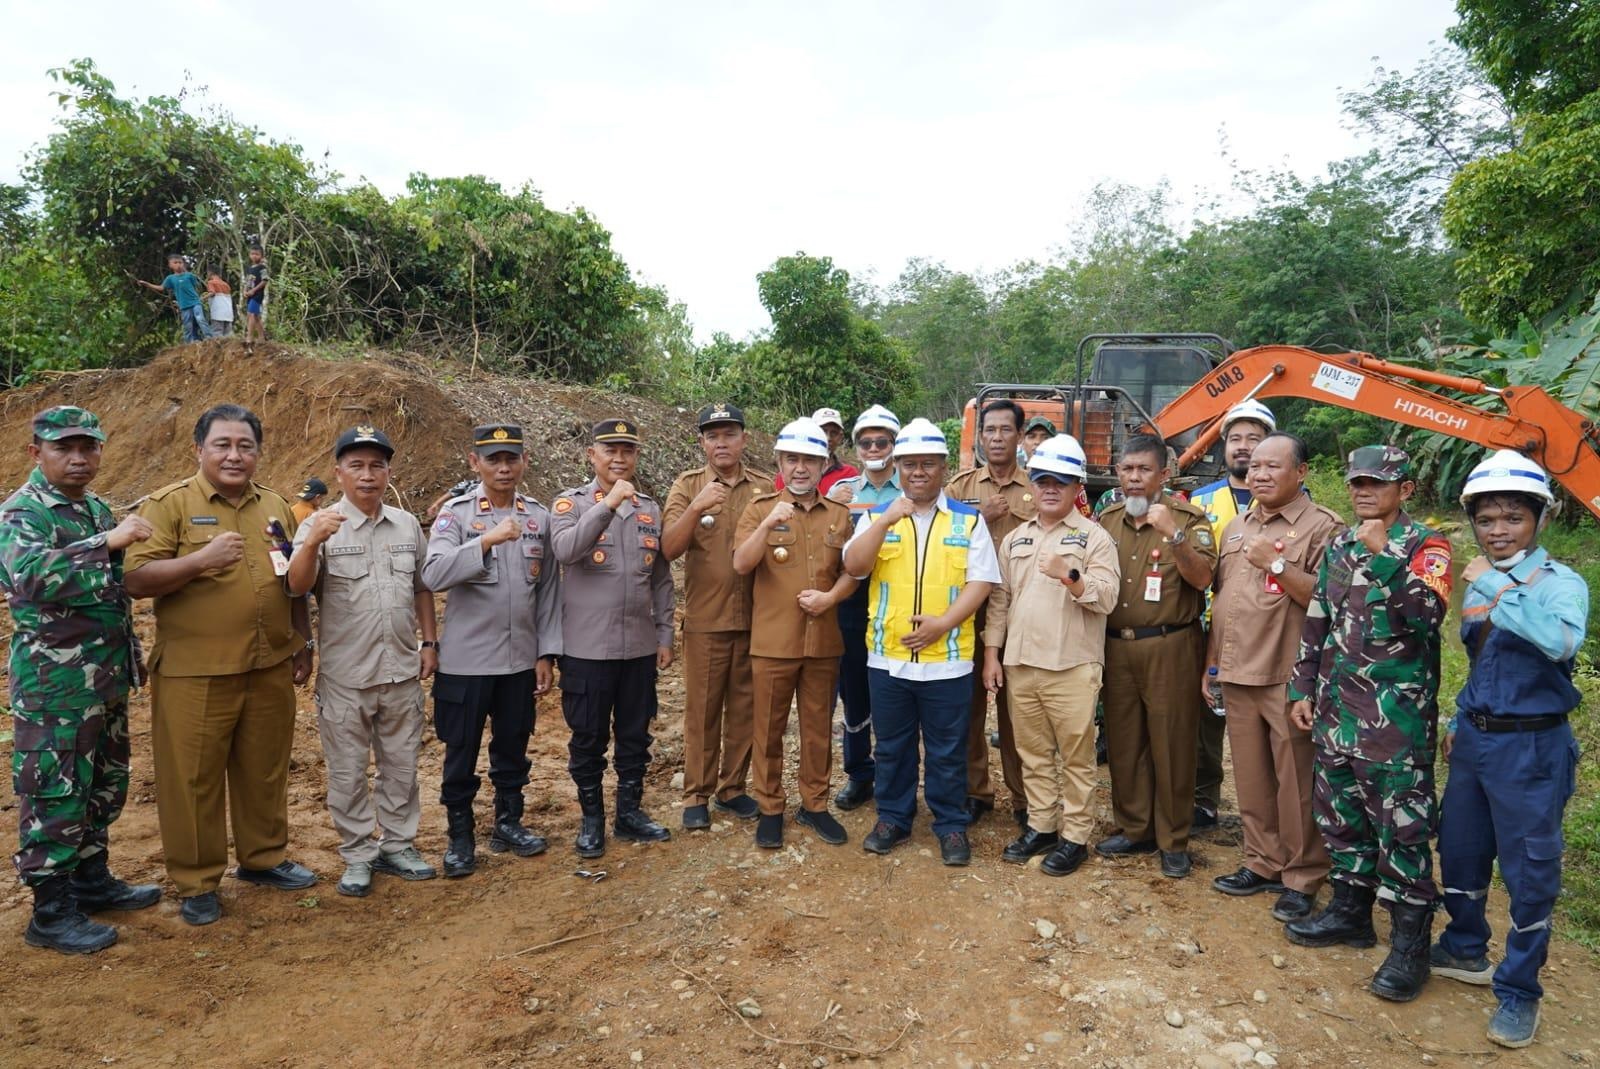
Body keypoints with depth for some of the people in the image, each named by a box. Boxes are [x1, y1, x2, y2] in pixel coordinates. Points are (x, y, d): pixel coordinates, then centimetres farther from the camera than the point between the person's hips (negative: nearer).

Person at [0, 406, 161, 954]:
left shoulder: (98, 509, 11)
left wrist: (130, 658, 20)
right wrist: (108, 541, -36)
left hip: (108, 678, 8)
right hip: (56, 683, -8)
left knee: (105, 784, 17)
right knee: (56, 794, 1)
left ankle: (93, 879, 32)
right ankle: (52, 913, 13)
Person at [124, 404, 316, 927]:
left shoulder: (275, 507, 10)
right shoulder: (169, 504, -5)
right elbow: (137, 579, -11)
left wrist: (304, 642, 14)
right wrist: (201, 558, -25)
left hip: (270, 668, 4)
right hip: (194, 673, -4)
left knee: (265, 771, 15)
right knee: (192, 779, 5)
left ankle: (263, 857, 32)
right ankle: (196, 882, 20)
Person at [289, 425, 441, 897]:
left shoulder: (408, 525, 5)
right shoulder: (320, 526, -7)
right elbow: (297, 587, -20)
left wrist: (429, 642, 8)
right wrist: (312, 544, -36)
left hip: (402, 672, 3)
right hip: (344, 677, -3)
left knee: (401, 766, 14)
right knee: (348, 773, 9)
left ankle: (397, 845, 29)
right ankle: (357, 855, 24)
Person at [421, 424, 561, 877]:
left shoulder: (539, 517, 4)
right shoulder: (455, 513, -6)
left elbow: (548, 590, 6)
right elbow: (433, 575, -21)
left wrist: (547, 653, 4)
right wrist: (488, 540, -31)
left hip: (521, 660, 3)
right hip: (466, 660, -3)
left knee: (513, 748, 15)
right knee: (461, 753, 9)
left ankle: (508, 823, 33)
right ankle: (460, 836, 25)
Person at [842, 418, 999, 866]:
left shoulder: (968, 520, 2)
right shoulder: (876, 517, 6)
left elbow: (980, 581, -4)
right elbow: (853, 567, -9)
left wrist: (943, 623, -16)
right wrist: (886, 520, -19)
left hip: (947, 659, -1)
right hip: (887, 657, 2)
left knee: (947, 751, 9)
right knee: (892, 747, 15)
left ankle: (951, 826, 25)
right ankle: (892, 818, 31)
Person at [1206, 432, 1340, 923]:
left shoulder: (1323, 527, -7)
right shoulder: (1236, 527, 15)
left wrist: (1277, 564, -21)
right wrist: (1210, 665, 18)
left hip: (1289, 679, -6)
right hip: (1237, 676, 7)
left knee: (1295, 785, 2)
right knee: (1251, 780, 14)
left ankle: (1302, 878, 16)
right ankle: (1262, 863, 28)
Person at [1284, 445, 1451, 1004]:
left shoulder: (1426, 546, -6)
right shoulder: (1339, 545, 12)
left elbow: (1427, 614, -23)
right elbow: (1317, 621, 15)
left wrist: (1383, 555, -27)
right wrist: (1302, 687, 13)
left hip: (1398, 714, -6)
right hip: (1337, 707, 7)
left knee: (1401, 827, -1)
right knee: (1339, 813, 15)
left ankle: (1410, 943, 11)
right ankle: (1350, 910, 31)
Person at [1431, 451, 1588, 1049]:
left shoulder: (1560, 582, -13)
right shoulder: (1477, 586, 7)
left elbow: (1561, 641, -36)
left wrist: (1494, 586, -31)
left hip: (1531, 746, -7)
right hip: (1475, 739, 7)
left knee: (1529, 870, 4)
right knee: (1459, 852, 18)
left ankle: (1518, 990, 20)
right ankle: (1465, 952, 38)